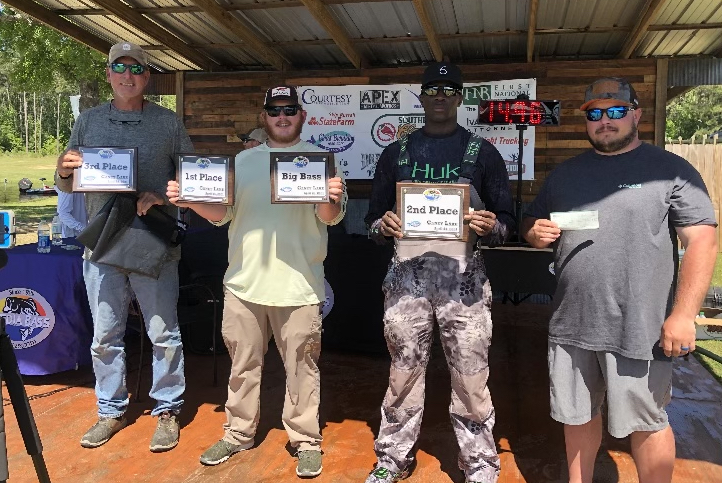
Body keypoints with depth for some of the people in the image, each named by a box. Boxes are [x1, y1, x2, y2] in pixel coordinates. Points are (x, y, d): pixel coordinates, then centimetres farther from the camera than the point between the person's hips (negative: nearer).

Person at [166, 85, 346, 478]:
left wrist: (332, 200, -29)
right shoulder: (243, 161, 12)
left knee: (302, 368, 7)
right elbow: (221, 213, 10)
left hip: (299, 286, -3)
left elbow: (329, 217, -7)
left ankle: (306, 441, 22)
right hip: (244, 283, 4)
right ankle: (238, 434, 32)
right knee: (243, 365, 15)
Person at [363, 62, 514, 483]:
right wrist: (384, 225, -10)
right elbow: (373, 219, 13)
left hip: (464, 278, -1)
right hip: (407, 275, 2)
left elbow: (507, 224, 6)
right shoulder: (397, 153, 12)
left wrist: (489, 226, -16)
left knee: (471, 381, 2)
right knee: (404, 374, 9)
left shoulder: (483, 153, 7)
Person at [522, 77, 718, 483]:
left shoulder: (671, 170, -3)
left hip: (638, 331, -4)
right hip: (571, 326, 5)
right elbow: (532, 226, 19)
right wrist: (536, 233, -6)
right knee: (578, 415, 18)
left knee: (646, 424, 9)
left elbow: (702, 241, -8)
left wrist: (683, 315, -16)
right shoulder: (565, 173, 12)